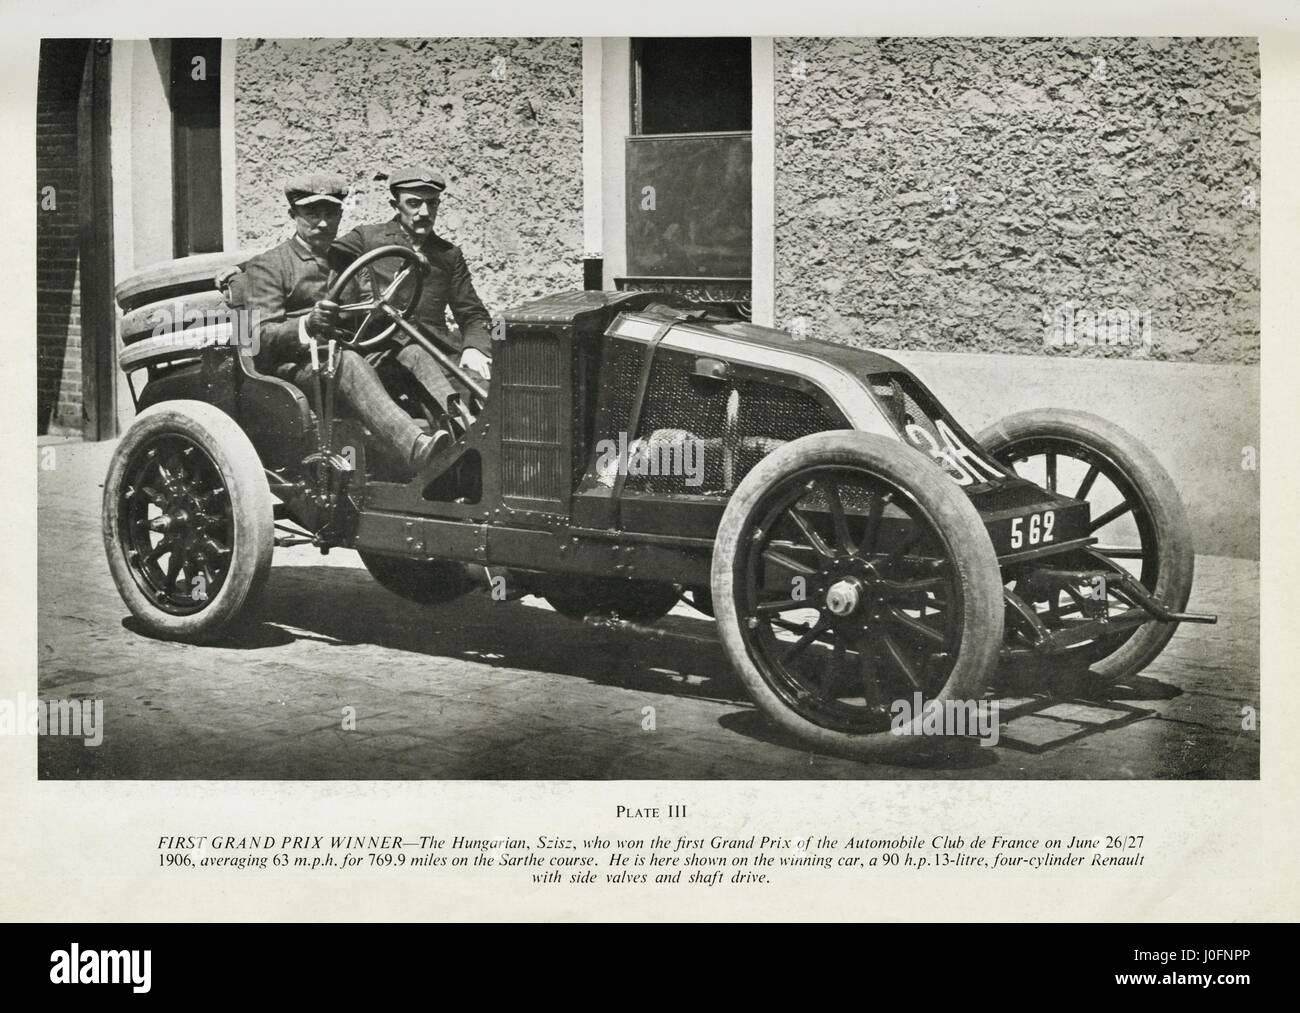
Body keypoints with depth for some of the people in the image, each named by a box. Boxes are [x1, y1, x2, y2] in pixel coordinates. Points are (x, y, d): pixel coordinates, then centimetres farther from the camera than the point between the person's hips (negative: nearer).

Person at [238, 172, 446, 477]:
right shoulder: (267, 265, 8)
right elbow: (260, 337, -7)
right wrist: (307, 325, -26)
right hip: (293, 369, -5)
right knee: (347, 363, -39)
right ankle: (414, 449, -61)